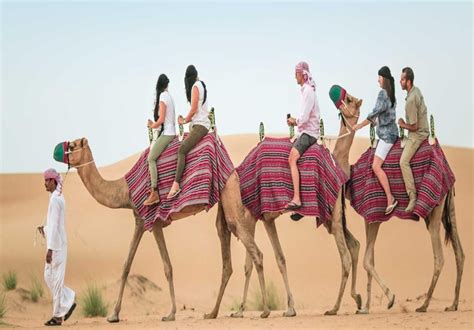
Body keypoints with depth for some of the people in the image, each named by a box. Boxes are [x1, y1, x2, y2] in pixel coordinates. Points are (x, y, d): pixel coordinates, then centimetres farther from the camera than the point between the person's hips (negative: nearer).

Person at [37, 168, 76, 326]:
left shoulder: (55, 199, -17)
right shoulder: (58, 197, 14)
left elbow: (54, 225, -20)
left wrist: (50, 249, -20)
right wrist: (44, 230, 11)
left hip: (56, 245, -10)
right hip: (56, 244, 10)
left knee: (55, 279, -4)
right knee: (49, 277, 14)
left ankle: (58, 316, 1)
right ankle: (69, 301, 15)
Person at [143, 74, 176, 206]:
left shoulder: (163, 97, -11)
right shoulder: (168, 96, 14)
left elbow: (161, 119, -14)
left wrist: (153, 125, 2)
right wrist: (154, 125, 16)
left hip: (166, 134, -10)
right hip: (170, 132, 10)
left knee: (151, 158, -15)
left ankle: (154, 193, -23)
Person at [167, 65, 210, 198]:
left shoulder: (195, 87, -9)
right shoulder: (201, 85, 17)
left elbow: (194, 110, -12)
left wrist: (185, 120, 4)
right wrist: (186, 120, 17)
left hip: (200, 125, -10)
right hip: (202, 123, 10)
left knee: (182, 150, -22)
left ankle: (176, 184, -32)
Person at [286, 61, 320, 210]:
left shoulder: (308, 91, -14)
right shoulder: (307, 90, 18)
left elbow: (304, 118, -21)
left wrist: (294, 121, -3)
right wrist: (296, 121, 10)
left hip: (308, 133, -11)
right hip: (306, 132, 11)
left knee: (292, 158, -25)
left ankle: (296, 199, -36)